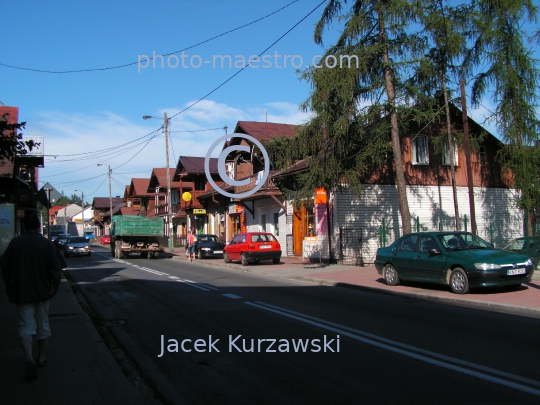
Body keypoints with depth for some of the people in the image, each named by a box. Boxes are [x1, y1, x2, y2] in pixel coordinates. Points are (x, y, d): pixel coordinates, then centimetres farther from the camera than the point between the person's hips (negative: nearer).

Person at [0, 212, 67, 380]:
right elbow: (57, 270, -13)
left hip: (21, 292, 0)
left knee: (25, 325, 2)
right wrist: (55, 288, 0)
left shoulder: (15, 242, -4)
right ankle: (41, 357, 26)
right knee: (43, 324, 17)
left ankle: (29, 358, -19)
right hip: (43, 292, 1)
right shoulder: (47, 244, -7)